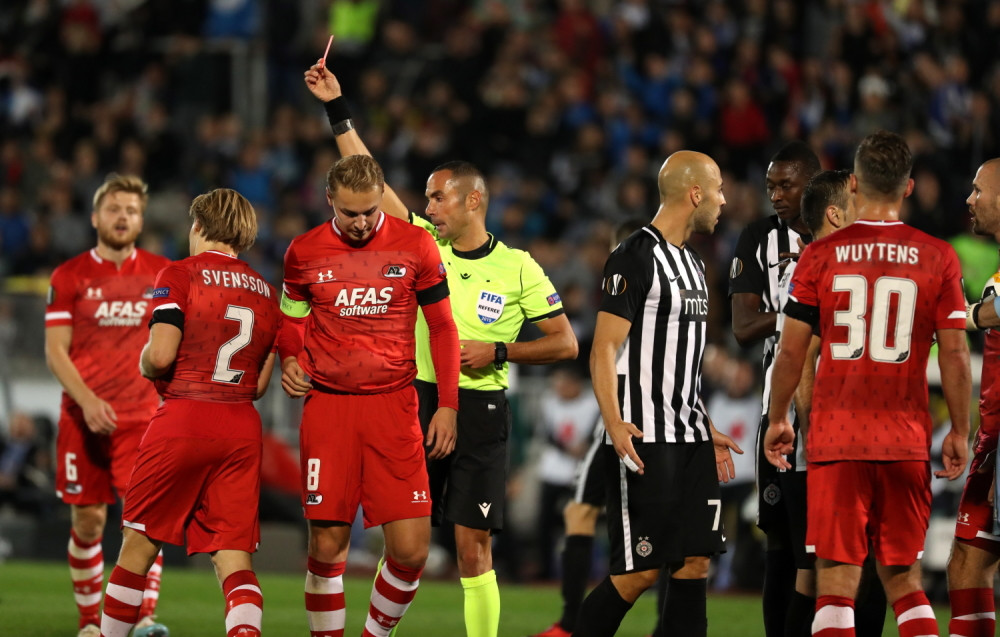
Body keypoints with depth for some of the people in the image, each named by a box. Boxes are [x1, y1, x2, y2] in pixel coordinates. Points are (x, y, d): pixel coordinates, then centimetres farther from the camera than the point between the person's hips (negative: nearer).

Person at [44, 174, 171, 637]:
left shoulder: (163, 276, 6)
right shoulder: (70, 277, 2)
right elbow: (55, 351, -2)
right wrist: (87, 401, -16)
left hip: (144, 419, 0)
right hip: (83, 419, 0)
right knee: (88, 520, 3)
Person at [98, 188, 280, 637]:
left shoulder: (179, 275, -3)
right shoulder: (264, 292, 13)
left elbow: (161, 355, -14)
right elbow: (260, 384, 14)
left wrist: (145, 365, 7)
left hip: (182, 420, -4)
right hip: (241, 428, 4)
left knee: (138, 546, 10)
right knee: (234, 560, -1)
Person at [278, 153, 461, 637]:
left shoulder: (416, 247, 1)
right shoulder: (304, 252, 3)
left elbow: (441, 327, 9)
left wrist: (447, 404, 2)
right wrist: (289, 359, -2)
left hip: (393, 405, 0)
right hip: (327, 404, 0)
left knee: (410, 549, -7)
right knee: (327, 545, -4)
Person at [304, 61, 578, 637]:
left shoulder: (518, 268, -1)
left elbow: (565, 343, 0)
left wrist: (497, 352, -11)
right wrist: (337, 109, 5)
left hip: (480, 411, -3)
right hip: (418, 401, 3)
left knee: (474, 546, -4)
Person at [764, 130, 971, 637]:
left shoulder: (821, 256, -1)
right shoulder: (938, 258, 1)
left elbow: (791, 352, 1)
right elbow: (954, 354, 0)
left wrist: (777, 419, 15)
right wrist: (959, 433, 9)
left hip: (836, 441, -1)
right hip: (907, 442, 1)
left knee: (837, 581, -1)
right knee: (903, 579, 13)